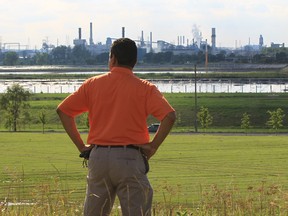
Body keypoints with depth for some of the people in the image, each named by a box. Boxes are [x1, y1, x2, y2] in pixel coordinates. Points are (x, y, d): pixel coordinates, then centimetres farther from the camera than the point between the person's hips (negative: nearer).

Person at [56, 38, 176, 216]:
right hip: (130, 157, -3)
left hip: (98, 156, 3)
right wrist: (153, 146, -6)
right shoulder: (144, 88, -2)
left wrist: (81, 145, 8)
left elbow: (63, 110, 8)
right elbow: (170, 116, -14)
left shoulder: (93, 84, 7)